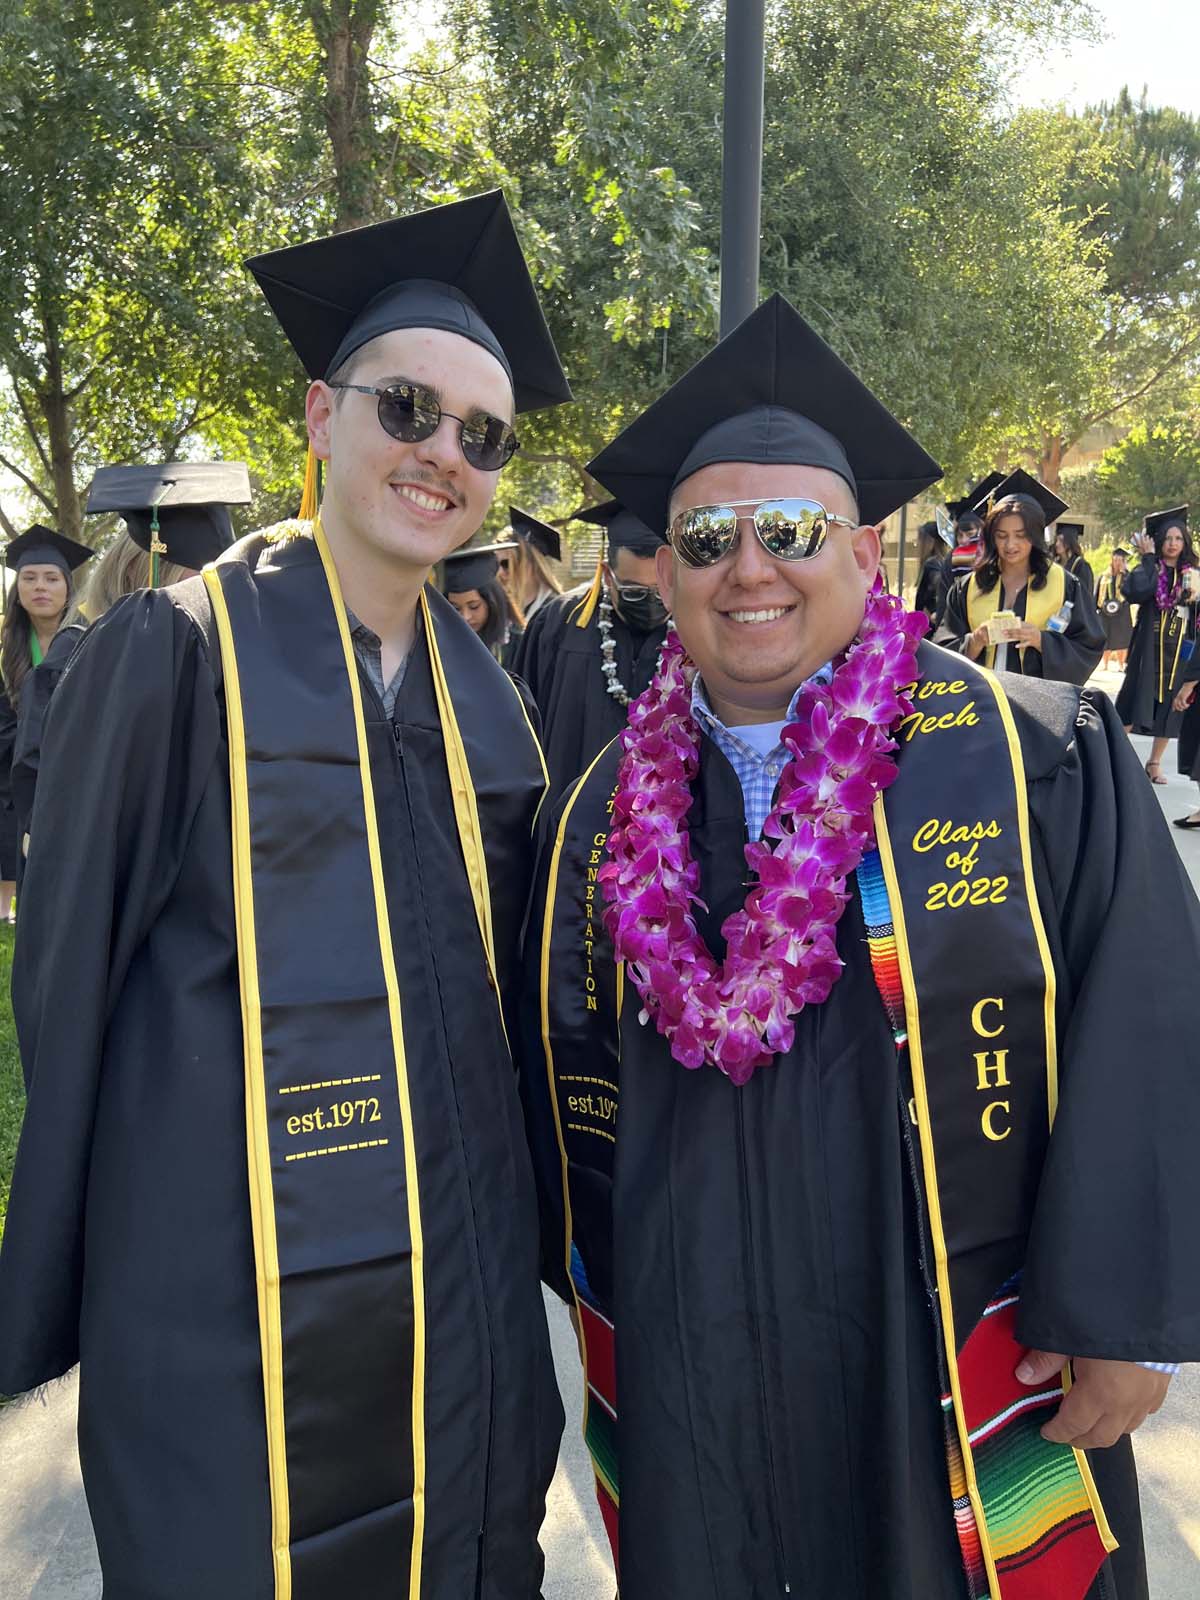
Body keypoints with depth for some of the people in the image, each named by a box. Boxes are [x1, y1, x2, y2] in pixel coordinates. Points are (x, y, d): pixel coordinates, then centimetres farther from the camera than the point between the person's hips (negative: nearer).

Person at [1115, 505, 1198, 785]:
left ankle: (1154, 763, 17)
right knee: (1133, 707, -6)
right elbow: (1137, 591, -23)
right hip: (1148, 649, -3)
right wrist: (1148, 558, -14)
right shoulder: (1148, 569, 0)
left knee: (1169, 708, 7)